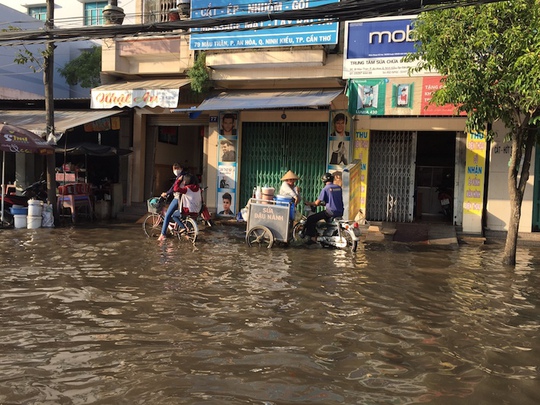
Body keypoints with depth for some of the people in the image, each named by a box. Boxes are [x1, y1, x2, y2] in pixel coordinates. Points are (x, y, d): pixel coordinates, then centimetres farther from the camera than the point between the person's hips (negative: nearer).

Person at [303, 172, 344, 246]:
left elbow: (317, 203, -7)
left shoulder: (325, 189, -7)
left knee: (310, 219, 0)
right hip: (340, 212, 7)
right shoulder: (339, 187, 11)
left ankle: (313, 238, -3)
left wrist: (309, 203, 13)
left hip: (331, 212, -7)